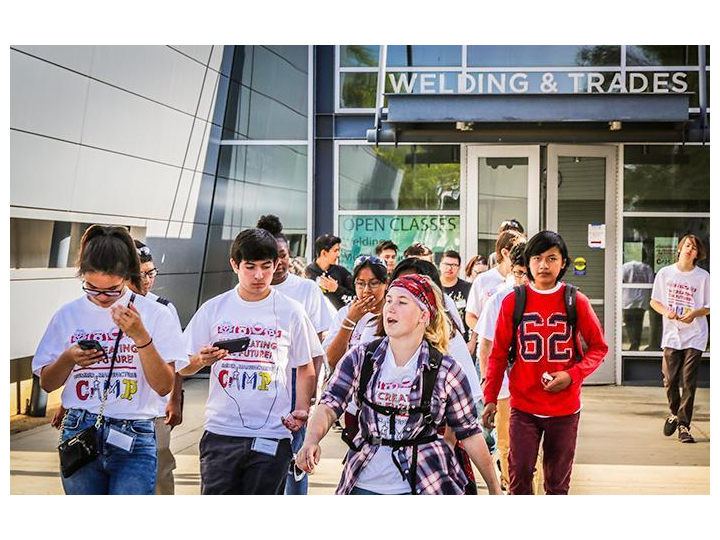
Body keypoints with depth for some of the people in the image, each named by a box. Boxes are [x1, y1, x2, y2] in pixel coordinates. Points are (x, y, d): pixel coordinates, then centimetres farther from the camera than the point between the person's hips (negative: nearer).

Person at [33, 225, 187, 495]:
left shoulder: (154, 313, -1)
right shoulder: (68, 315, 6)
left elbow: (164, 386, -6)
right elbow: (46, 383, 12)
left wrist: (141, 337, -18)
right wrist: (69, 359, -8)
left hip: (133, 441, -3)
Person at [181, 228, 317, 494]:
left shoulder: (291, 312, 3)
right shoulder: (213, 309, 4)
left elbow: (305, 369, 10)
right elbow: (183, 367, 8)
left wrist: (301, 410, -6)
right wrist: (201, 360, -15)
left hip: (272, 435, 0)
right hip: (221, 432, 0)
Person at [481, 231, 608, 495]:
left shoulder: (576, 301, -3)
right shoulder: (513, 301, -2)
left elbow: (598, 347, 2)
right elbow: (499, 354, 3)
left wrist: (572, 375, -14)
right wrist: (490, 398, 0)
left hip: (564, 407, 0)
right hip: (523, 406, 0)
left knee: (558, 481, 11)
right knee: (519, 477, -1)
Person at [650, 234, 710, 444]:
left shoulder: (703, 276, 0)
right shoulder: (665, 273, 4)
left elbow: (710, 307, 4)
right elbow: (654, 301, 11)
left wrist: (694, 313, -15)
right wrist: (665, 312, -10)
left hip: (695, 337, -1)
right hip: (671, 334, 1)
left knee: (689, 383, -4)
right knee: (670, 380, 3)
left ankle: (683, 425, 2)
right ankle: (674, 413, 29)